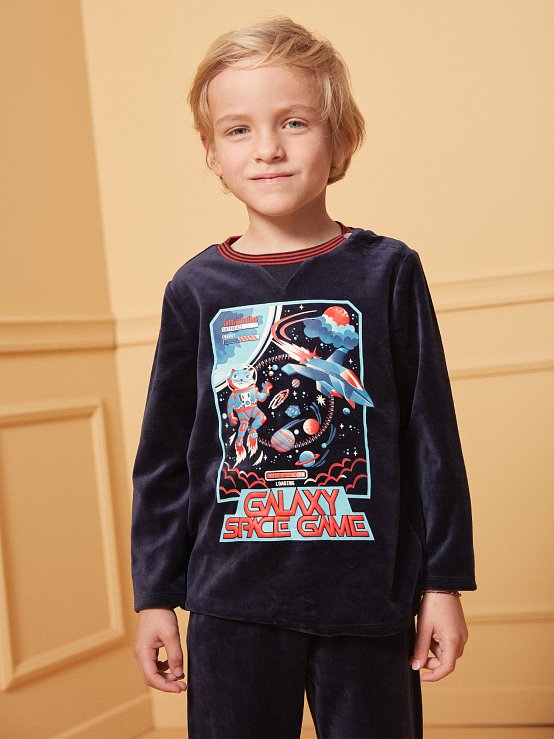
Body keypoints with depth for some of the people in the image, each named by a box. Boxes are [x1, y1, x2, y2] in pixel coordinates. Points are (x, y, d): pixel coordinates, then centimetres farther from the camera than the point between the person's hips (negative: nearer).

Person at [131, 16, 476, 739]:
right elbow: (165, 455, 6)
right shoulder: (197, 290, 1)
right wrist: (155, 595, 7)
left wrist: (443, 582, 1)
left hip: (368, 599, 0)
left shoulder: (387, 271, -2)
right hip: (233, 602, 1)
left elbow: (432, 439, 1)